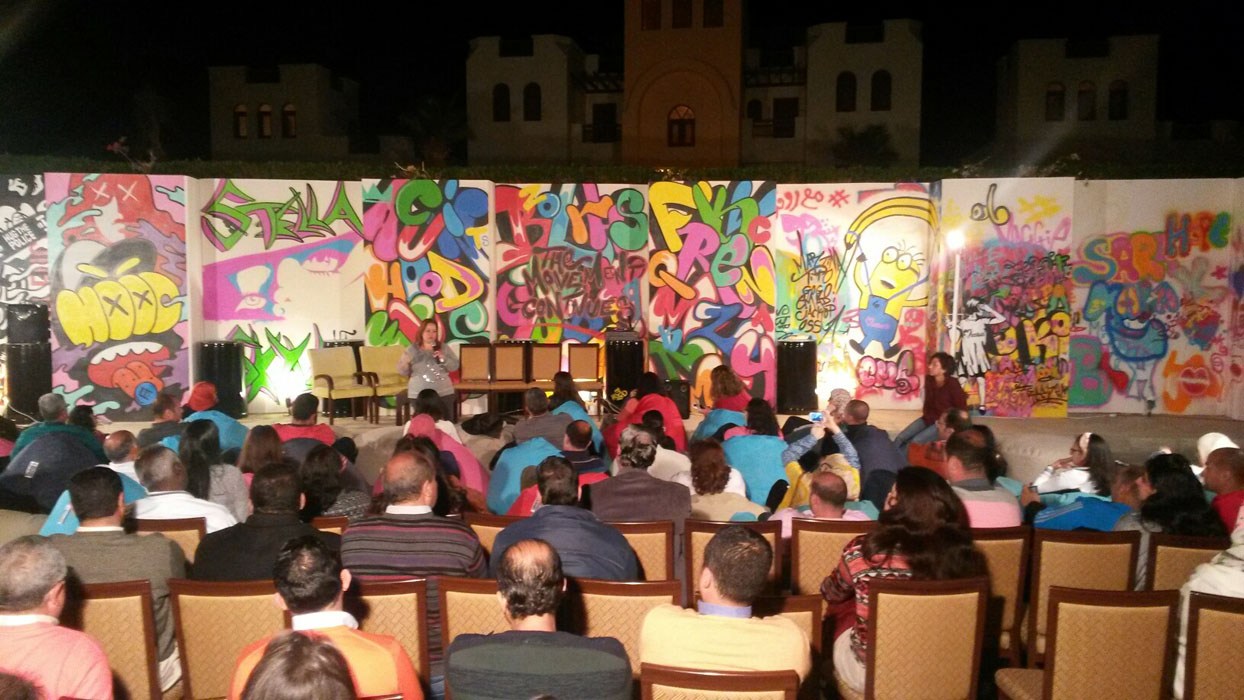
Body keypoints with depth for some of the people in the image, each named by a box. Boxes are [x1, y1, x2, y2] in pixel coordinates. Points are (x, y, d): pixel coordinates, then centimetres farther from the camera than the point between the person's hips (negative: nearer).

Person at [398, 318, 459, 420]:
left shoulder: (444, 348, 5)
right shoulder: (412, 350, 1)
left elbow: (455, 366, 1)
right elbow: (402, 372, 0)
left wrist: (443, 358, -15)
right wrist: (405, 362, -21)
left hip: (444, 393, 2)